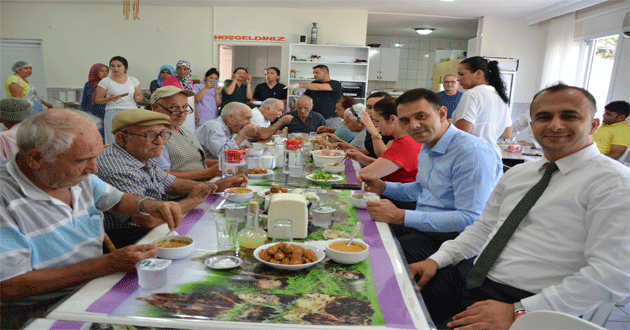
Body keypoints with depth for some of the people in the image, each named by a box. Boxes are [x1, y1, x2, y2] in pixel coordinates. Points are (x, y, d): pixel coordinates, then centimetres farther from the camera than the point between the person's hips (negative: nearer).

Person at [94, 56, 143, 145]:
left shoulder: (133, 80, 15)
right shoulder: (105, 81, 6)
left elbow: (141, 97, 16)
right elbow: (97, 100, 6)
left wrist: (138, 98, -8)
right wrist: (109, 99, -12)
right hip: (113, 113, -2)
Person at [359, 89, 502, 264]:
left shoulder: (473, 153, -21)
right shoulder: (428, 147, 10)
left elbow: (470, 219, -28)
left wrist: (400, 216, -29)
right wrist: (383, 187, 9)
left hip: (449, 236, -9)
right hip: (422, 224, 9)